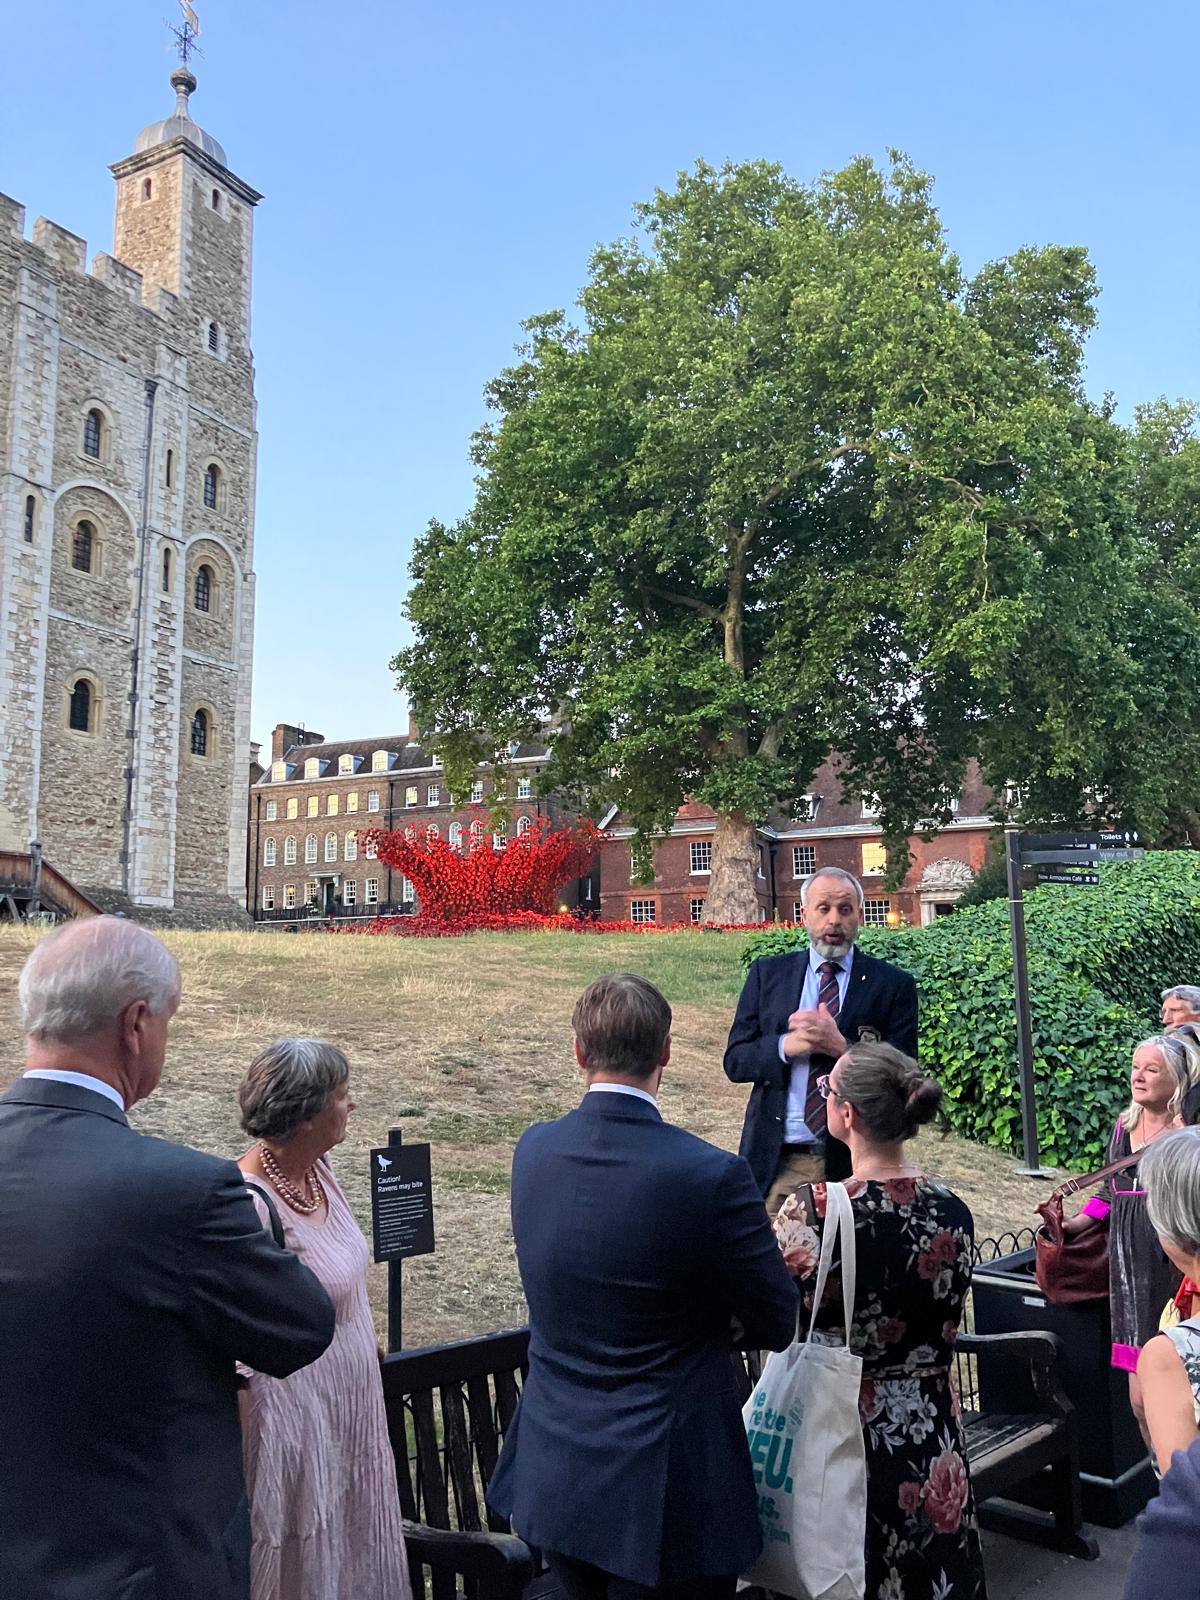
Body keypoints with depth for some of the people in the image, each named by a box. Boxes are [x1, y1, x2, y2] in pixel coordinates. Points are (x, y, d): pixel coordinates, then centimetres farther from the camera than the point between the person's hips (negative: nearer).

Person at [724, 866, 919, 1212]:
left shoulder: (893, 985, 1)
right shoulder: (767, 973, 6)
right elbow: (735, 1061, 2)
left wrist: (841, 1047, -20)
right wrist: (786, 1046, -16)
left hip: (853, 1161, -1)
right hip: (776, 1160, 1)